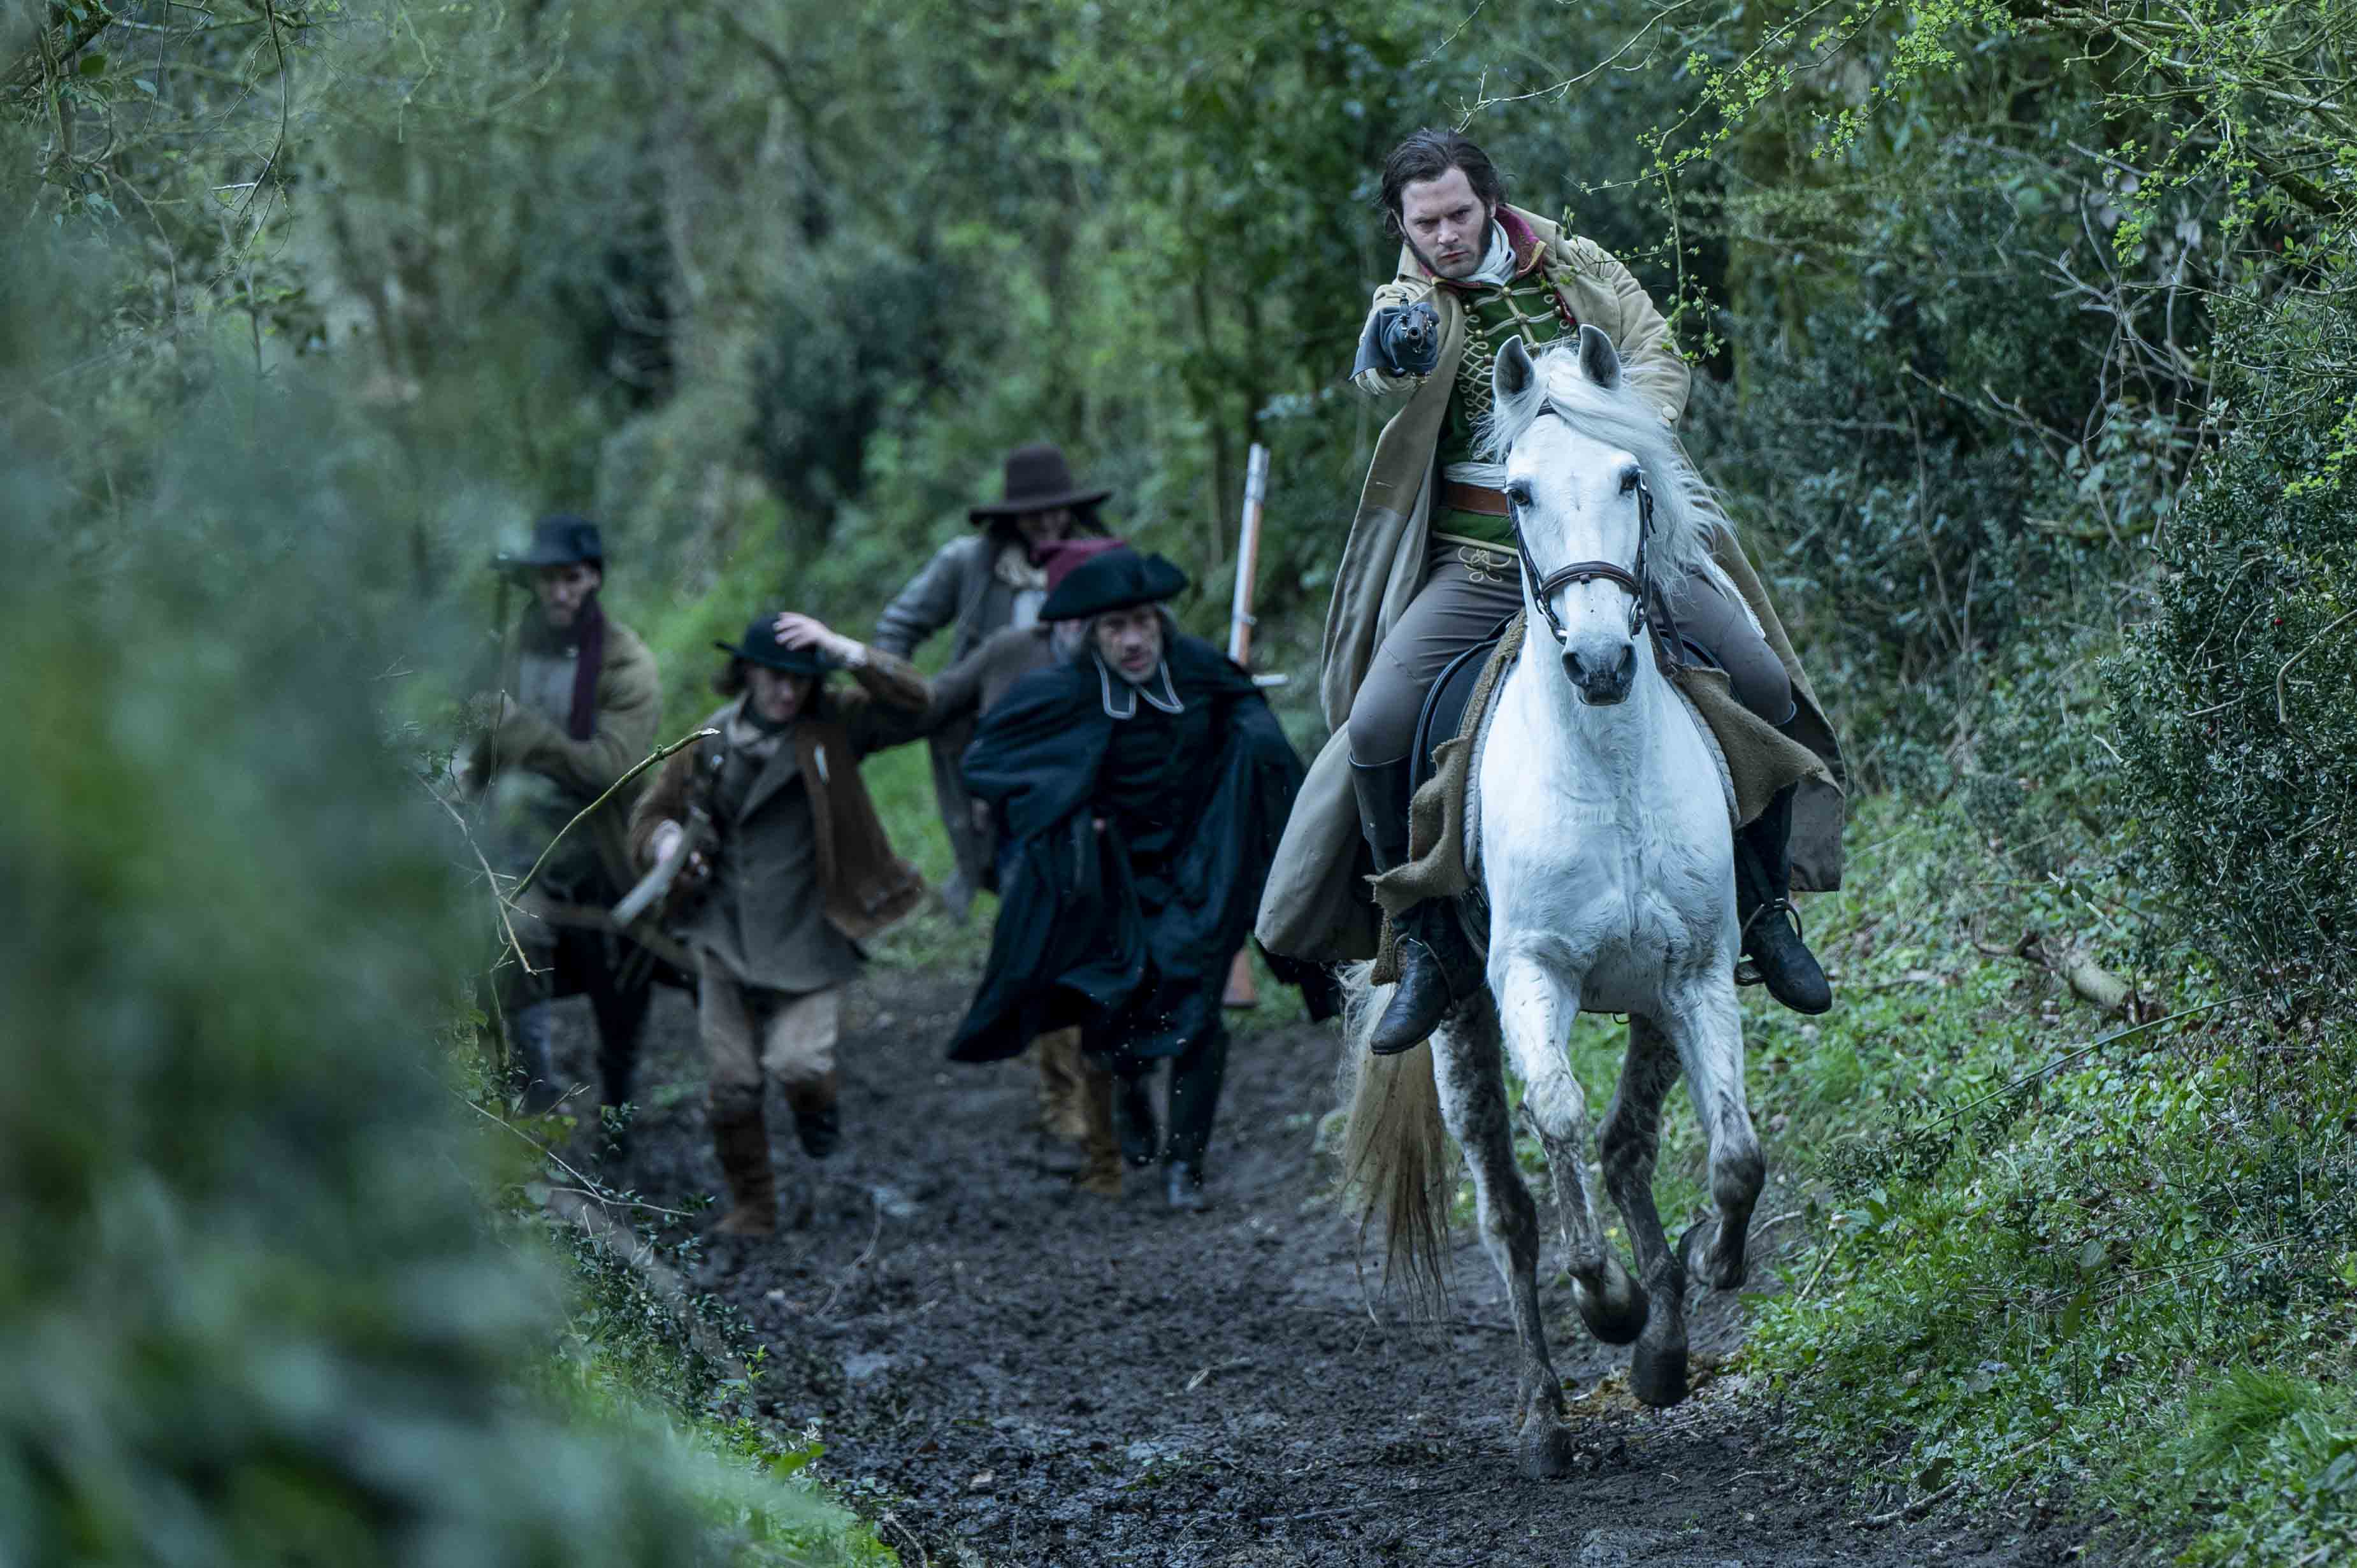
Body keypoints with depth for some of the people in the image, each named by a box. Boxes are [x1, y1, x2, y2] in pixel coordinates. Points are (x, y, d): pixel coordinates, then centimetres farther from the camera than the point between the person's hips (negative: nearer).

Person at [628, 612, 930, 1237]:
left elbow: (911, 704, -16)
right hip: (728, 942, 2)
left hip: (807, 943, -2)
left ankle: (817, 1098, 20)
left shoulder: (833, 725, -2)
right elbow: (651, 813, 14)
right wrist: (666, 841, -10)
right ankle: (752, 1205, 22)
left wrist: (840, 649, -23)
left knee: (796, 1063, -18)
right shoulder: (710, 741, 4)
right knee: (732, 1085, 3)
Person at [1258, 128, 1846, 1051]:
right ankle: (1429, 948, -2)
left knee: (1766, 688, -11)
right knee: (1375, 727, -19)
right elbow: (1385, 376, -22)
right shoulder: (1412, 306, 1)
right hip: (1480, 567, -1)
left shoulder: (1581, 270, 8)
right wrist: (1393, 355, -48)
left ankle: (1764, 912, 8)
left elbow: (1657, 359, 4)